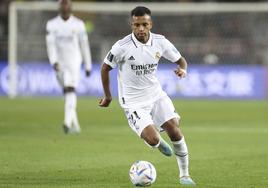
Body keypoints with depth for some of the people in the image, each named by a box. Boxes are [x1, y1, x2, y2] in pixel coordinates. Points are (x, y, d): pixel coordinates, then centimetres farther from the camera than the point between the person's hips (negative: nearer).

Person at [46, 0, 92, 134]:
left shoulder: (78, 24, -2)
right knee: (67, 93, 12)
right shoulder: (52, 24, 1)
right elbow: (51, 44, -8)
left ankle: (68, 122, -27)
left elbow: (84, 46, 4)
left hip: (73, 62, -3)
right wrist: (53, 61, -24)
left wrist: (88, 66, 8)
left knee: (70, 90, -18)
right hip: (59, 64, 3)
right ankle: (75, 125, 22)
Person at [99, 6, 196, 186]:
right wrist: (108, 96, 5)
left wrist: (183, 69, -17)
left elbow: (180, 60, 7)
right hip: (133, 102, -4)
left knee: (175, 131, -8)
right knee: (153, 140, -19)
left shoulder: (160, 42, -7)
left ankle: (185, 175, 9)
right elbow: (105, 68, -3)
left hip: (156, 94, 4)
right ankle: (159, 142, 21)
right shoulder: (122, 47, -18)